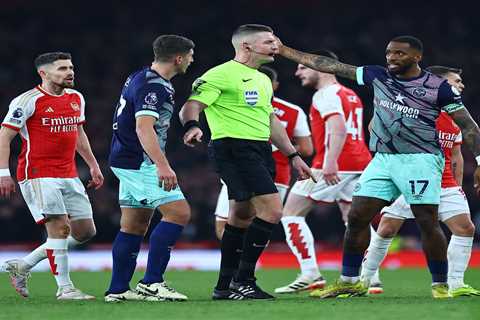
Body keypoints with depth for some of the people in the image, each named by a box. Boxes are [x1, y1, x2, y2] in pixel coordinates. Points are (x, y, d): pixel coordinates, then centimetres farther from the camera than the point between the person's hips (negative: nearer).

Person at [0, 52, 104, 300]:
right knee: (60, 227, -16)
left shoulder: (76, 98, 13)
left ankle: (22, 266, 15)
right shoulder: (28, 101, -10)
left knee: (85, 231, 6)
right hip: (38, 176, -8)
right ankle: (64, 288, -7)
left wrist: (93, 165, 23)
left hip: (69, 176, 8)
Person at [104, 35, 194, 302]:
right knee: (179, 212, -14)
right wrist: (162, 165, -36)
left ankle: (118, 290, 12)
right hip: (140, 164, -10)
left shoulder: (139, 78, 15)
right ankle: (152, 282, -15)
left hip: (129, 163, 10)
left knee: (135, 225, 11)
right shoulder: (153, 86, -17)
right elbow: (144, 128, -28)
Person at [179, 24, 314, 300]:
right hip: (235, 149, -10)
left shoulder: (262, 79, 21)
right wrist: (192, 126, -36)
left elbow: (271, 121, 29)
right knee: (272, 210, -18)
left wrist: (294, 155, 24)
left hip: (261, 152, 10)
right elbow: (191, 106, -14)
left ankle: (225, 287, 15)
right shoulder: (222, 74, -7)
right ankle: (243, 280, -14)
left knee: (242, 218, 10)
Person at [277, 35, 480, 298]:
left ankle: (440, 285, 2)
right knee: (357, 217, 1)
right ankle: (349, 282, 12)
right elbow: (330, 66, 11)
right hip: (382, 159, 5)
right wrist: (284, 51, 11)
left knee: (428, 223, -10)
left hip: (420, 160, -5)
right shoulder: (377, 76, 8)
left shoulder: (438, 87, -4)